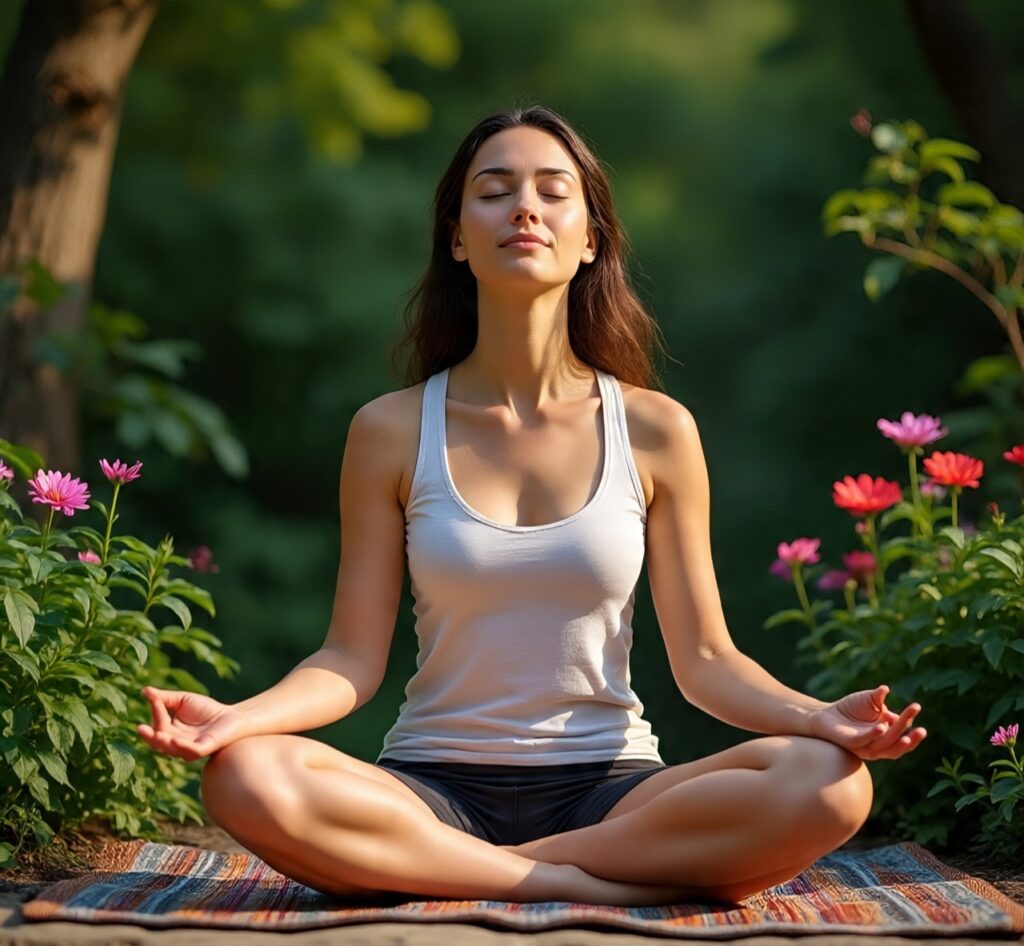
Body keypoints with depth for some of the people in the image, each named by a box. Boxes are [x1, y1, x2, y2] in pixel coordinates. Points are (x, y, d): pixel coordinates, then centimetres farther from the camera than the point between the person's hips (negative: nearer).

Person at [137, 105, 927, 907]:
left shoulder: (655, 432, 2)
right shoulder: (392, 432, 2)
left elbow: (704, 659, 2)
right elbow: (353, 658, -1)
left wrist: (819, 717, -18)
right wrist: (237, 716, -21)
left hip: (610, 790, 1)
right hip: (435, 792, 0)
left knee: (831, 783, -28)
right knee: (245, 778, -32)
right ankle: (624, 877, -23)